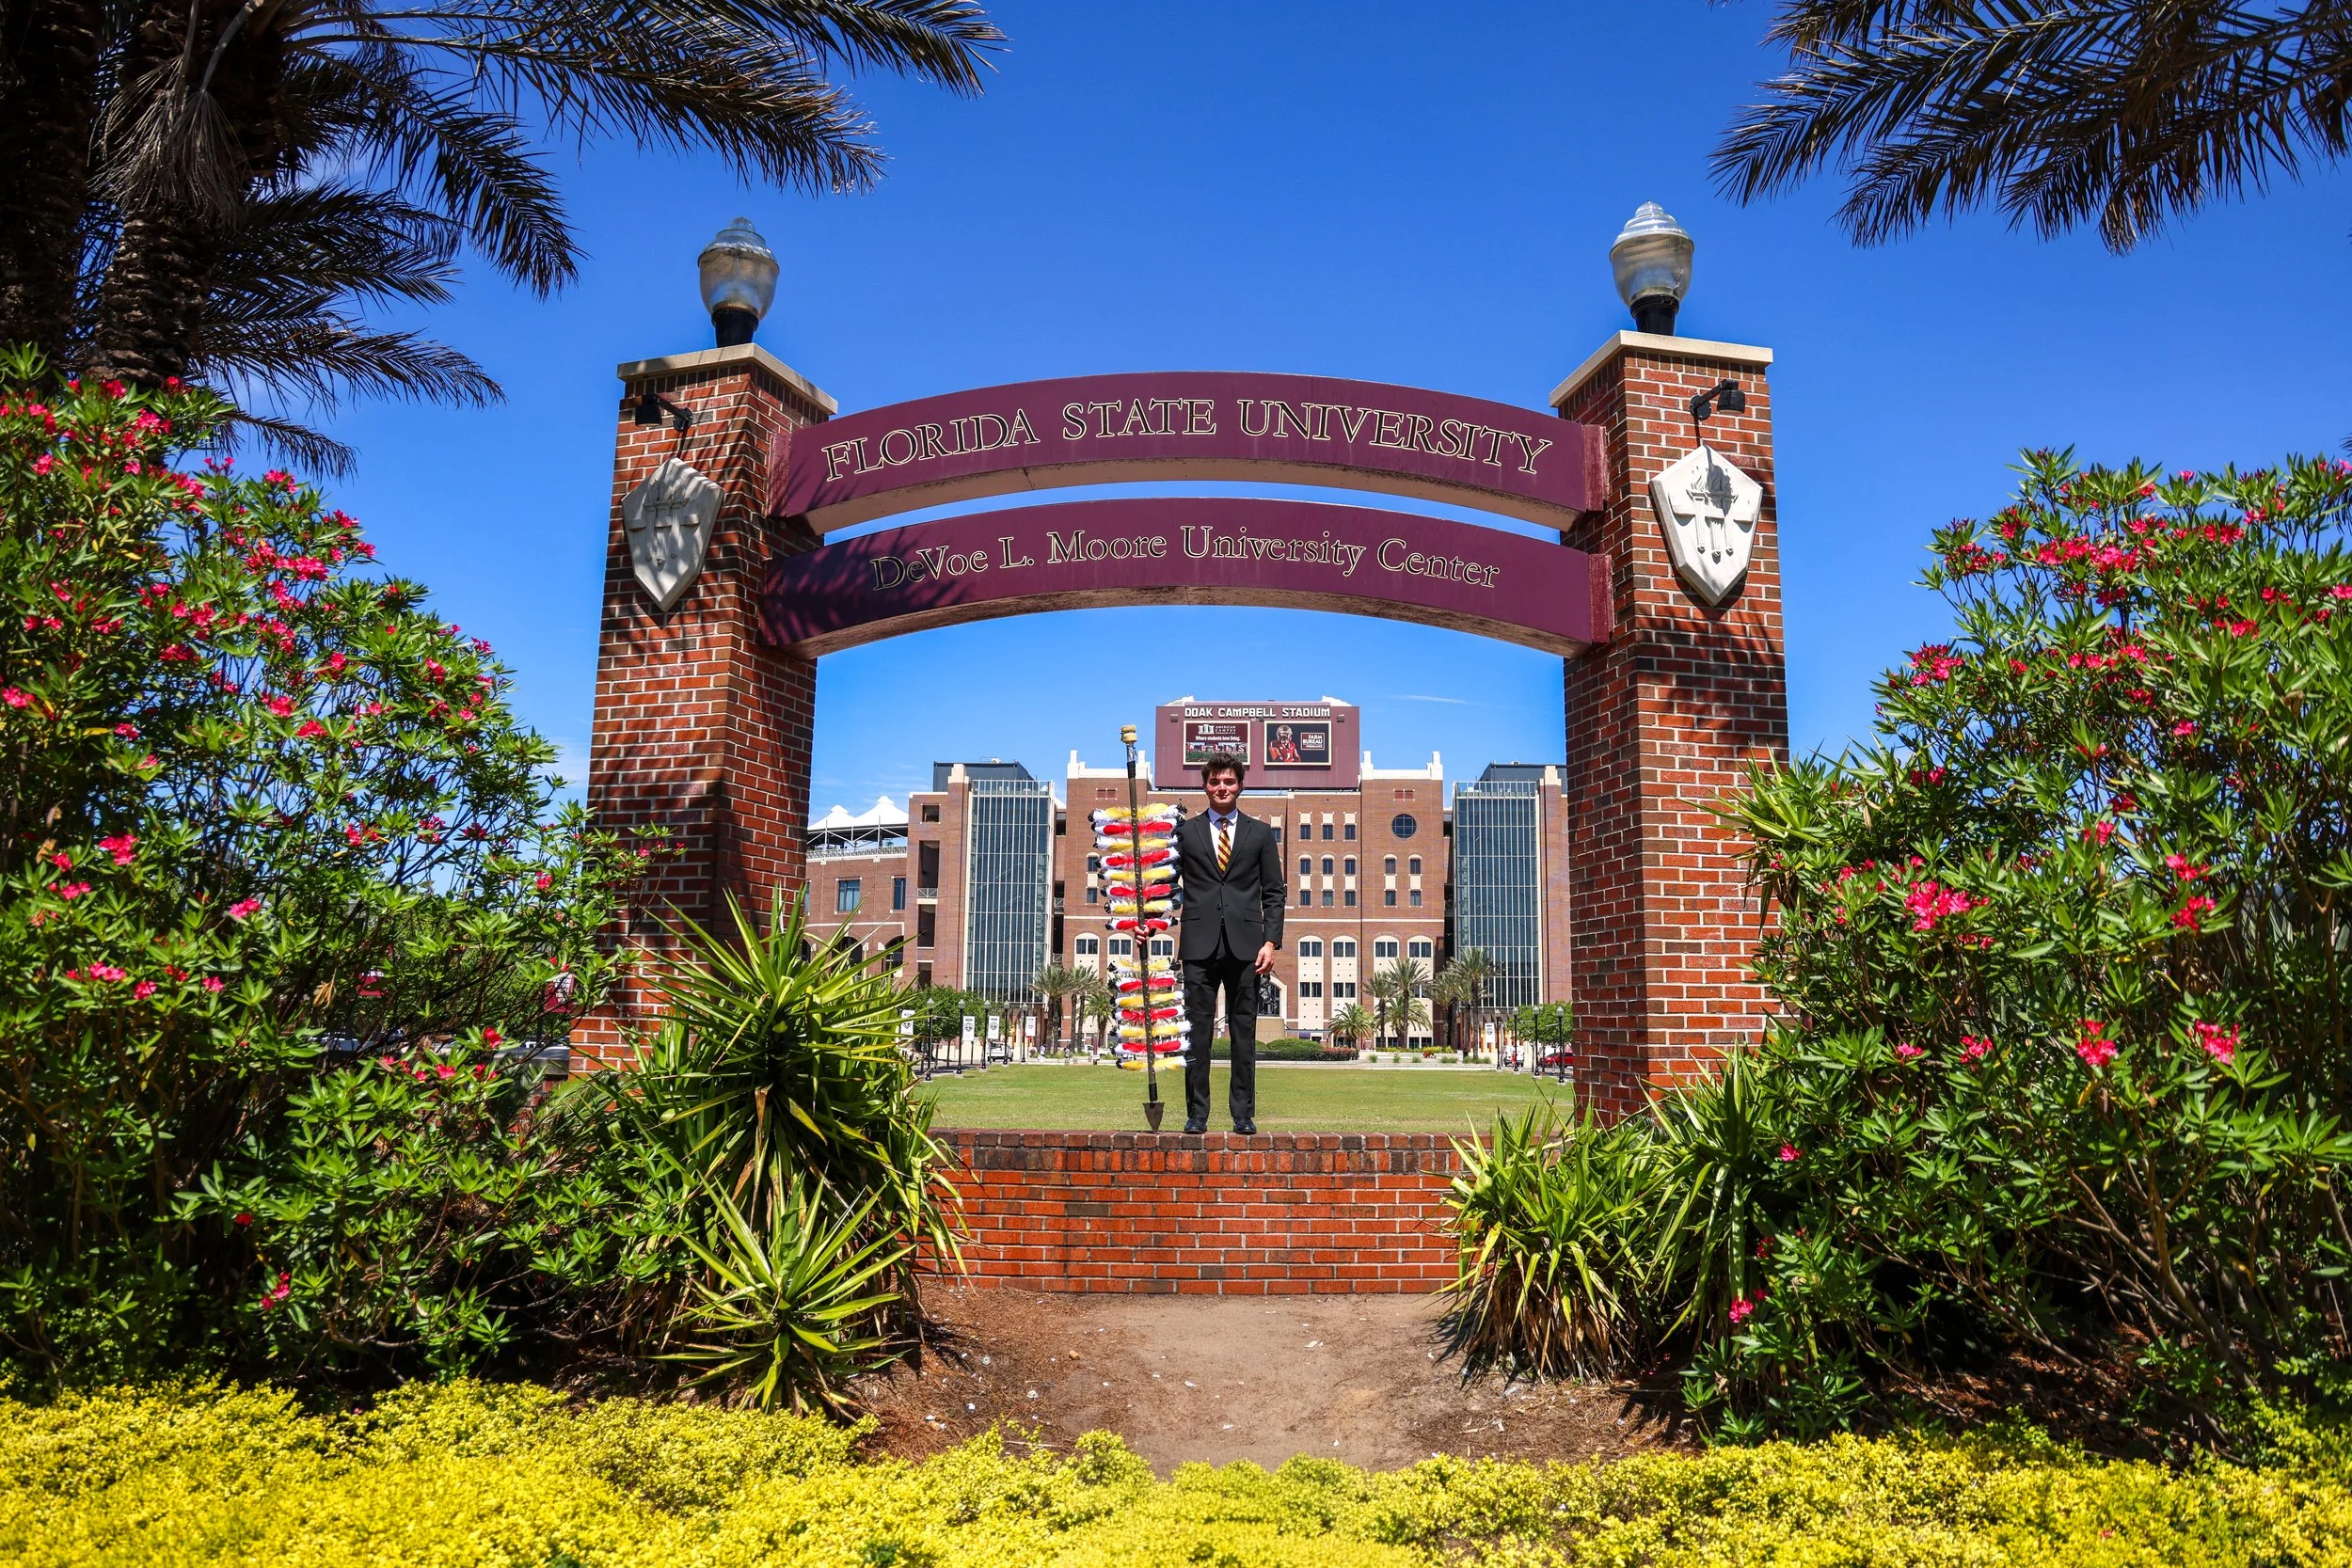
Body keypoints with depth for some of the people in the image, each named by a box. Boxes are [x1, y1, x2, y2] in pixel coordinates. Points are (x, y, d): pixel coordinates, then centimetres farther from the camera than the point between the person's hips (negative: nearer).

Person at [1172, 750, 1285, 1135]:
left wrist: (1271, 941, -2)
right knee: (1197, 1031, 1)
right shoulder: (1185, 832, 11)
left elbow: (1274, 893, 8)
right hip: (1199, 944, 0)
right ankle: (1196, 1113, 7)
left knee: (1244, 1033, 3)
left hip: (1245, 945, 0)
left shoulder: (1260, 834, 11)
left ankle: (1244, 1113, 9)